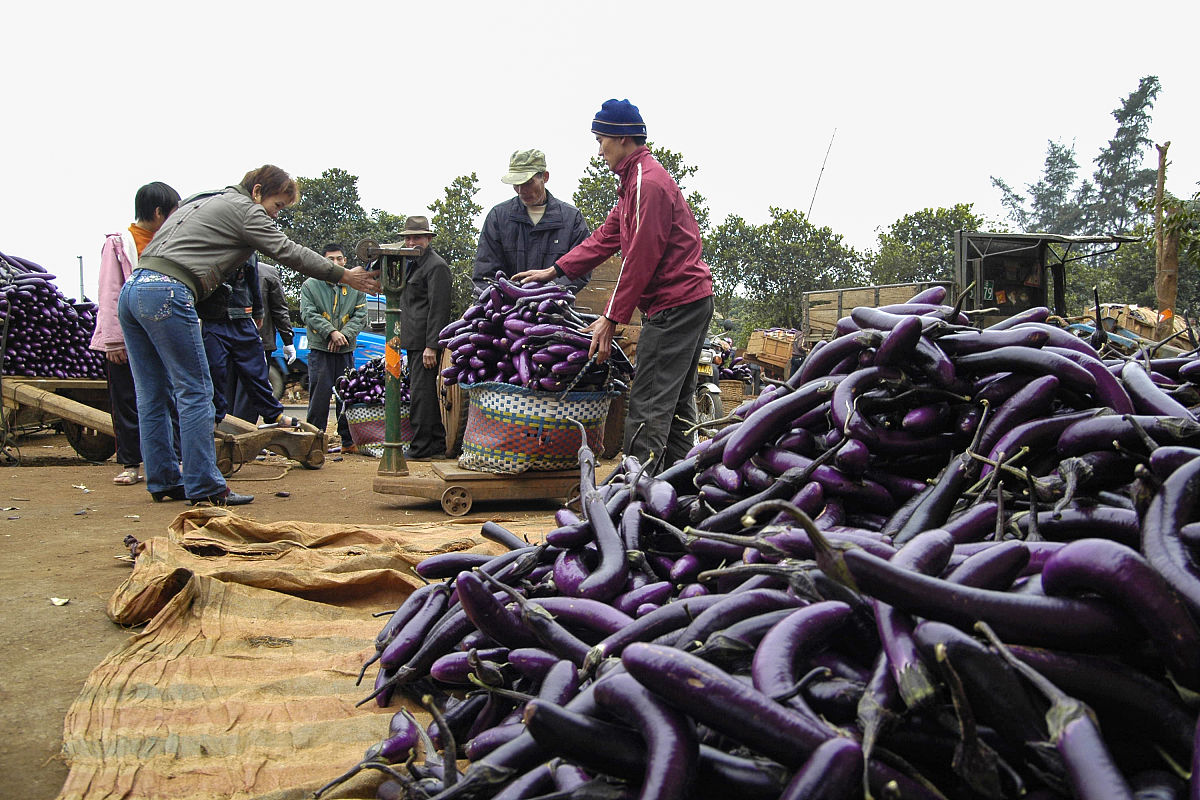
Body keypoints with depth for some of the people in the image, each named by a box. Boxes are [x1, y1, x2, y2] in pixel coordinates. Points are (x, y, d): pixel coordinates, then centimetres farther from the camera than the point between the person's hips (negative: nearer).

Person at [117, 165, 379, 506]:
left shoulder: (200, 201, 29)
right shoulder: (244, 209, 2)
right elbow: (289, 252, 2)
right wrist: (345, 275, 9)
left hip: (132, 289, 9)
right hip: (167, 294, -9)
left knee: (153, 397, 10)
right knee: (195, 392, -7)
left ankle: (163, 481, 14)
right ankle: (204, 487, -6)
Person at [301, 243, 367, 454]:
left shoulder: (355, 287, 10)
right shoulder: (310, 285, 5)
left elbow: (360, 315, 5)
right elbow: (308, 314, -4)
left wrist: (345, 334, -12)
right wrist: (331, 332, -16)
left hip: (346, 350, 2)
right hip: (320, 349, -2)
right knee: (319, 397, -3)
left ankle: (349, 440, 14)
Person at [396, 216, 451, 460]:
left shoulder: (436, 266, -10)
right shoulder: (413, 264, 21)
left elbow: (438, 309, -17)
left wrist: (431, 346, -22)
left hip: (425, 342, -10)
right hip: (414, 342, 11)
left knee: (421, 392, -10)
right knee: (426, 393, 13)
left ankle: (421, 449, -6)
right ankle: (436, 446, 19)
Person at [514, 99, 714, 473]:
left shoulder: (648, 183, -15)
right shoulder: (636, 180, 19)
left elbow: (640, 259, -18)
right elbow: (606, 238, 23)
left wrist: (611, 318, -16)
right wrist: (554, 270, 21)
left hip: (674, 304, -11)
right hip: (691, 300, 11)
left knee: (648, 407, -10)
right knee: (676, 403, 13)